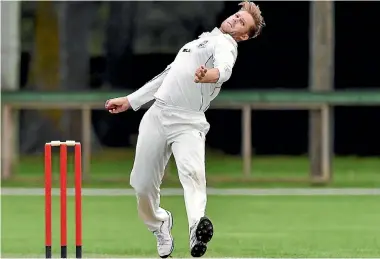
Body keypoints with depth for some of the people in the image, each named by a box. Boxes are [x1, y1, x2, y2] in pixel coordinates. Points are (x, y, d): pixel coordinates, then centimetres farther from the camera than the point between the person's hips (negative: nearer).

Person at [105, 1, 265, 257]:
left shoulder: (225, 45, 0)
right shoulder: (202, 40, 26)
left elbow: (224, 67, -25)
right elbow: (169, 75, 34)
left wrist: (210, 74, -50)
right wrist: (130, 101, 32)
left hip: (188, 123, -7)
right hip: (157, 114, 7)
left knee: (192, 172, -32)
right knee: (143, 186, 3)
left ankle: (197, 229, -55)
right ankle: (160, 224, 32)